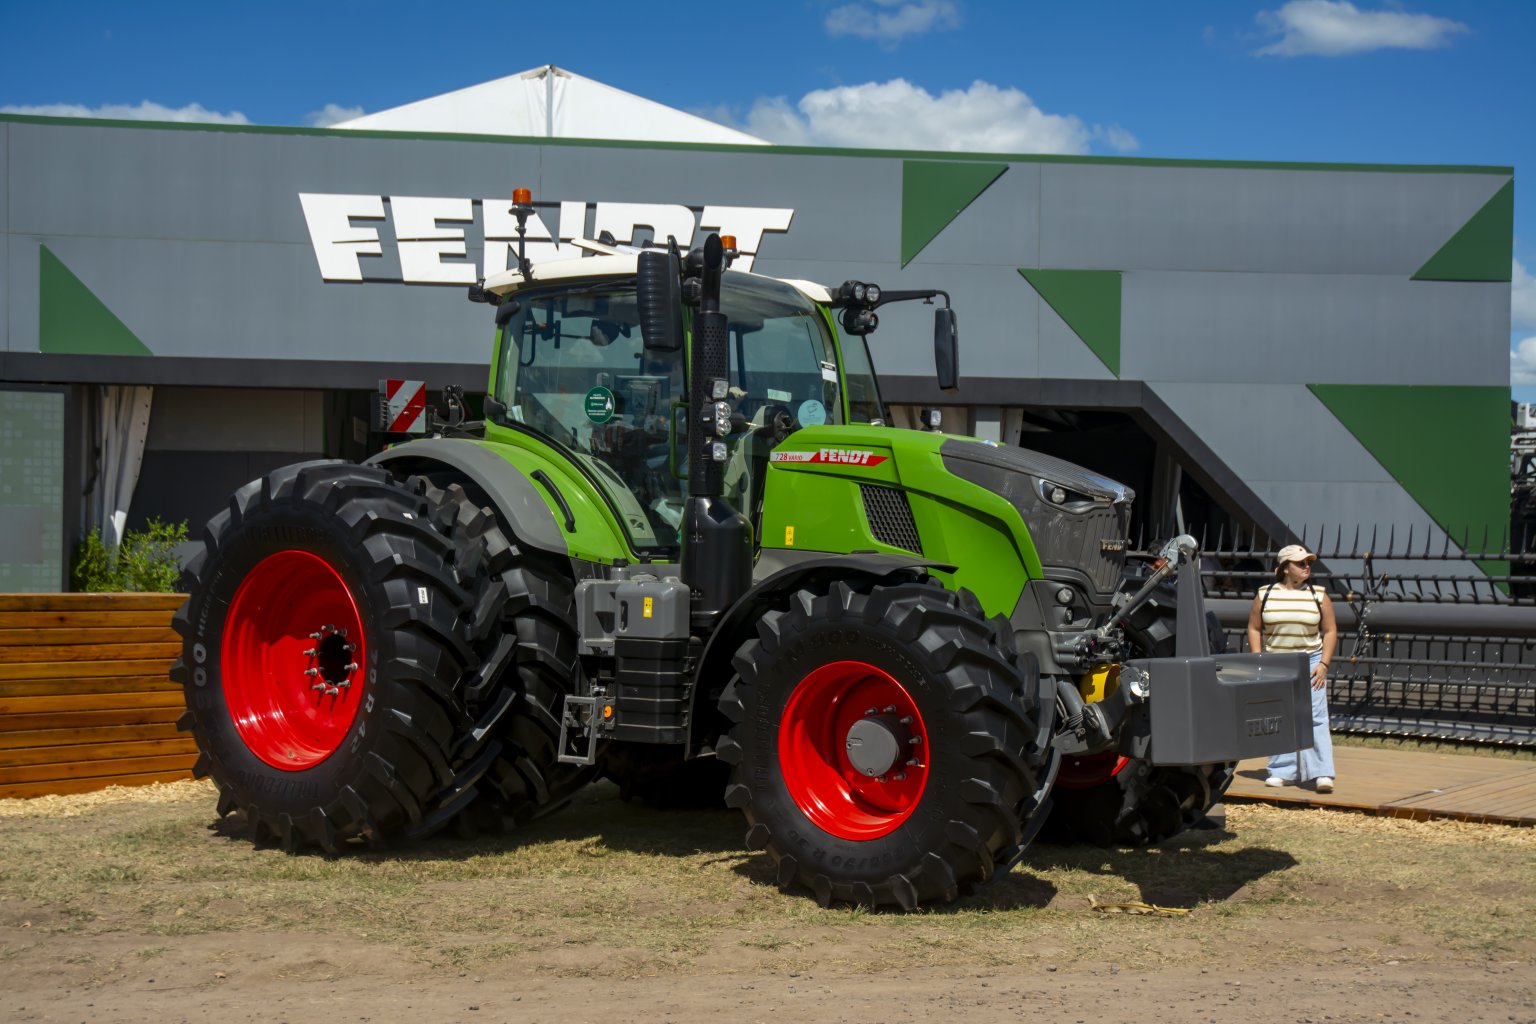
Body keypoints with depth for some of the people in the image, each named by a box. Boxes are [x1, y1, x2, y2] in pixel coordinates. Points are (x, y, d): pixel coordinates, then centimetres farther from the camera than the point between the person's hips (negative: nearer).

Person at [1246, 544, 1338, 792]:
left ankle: (1322, 774, -12)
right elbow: (1254, 629, 5)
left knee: (1315, 717, -9)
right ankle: (1281, 772, 12)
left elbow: (1330, 631, 4)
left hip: (1310, 662, -1)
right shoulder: (1265, 595, 3)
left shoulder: (1318, 596, 3)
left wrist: (1323, 664, -6)